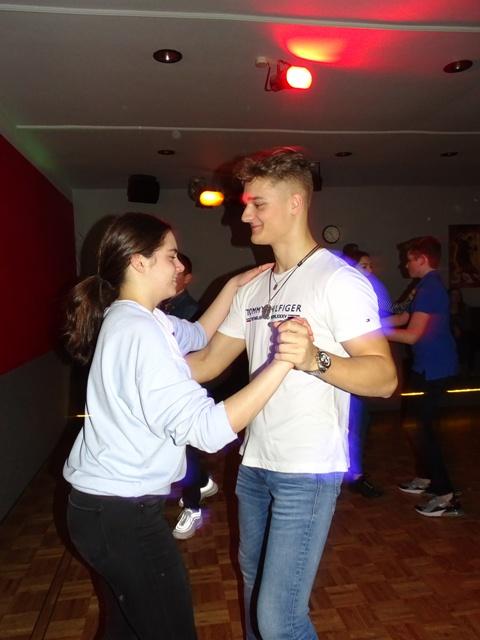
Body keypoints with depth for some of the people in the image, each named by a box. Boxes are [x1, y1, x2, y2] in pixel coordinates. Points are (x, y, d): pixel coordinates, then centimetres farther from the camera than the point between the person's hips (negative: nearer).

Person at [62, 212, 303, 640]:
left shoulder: (127, 317, 7)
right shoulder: (140, 332, -25)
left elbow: (197, 336, 22)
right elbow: (207, 428, -31)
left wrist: (234, 286, 15)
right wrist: (282, 362, -31)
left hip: (106, 506, 10)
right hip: (123, 513, -10)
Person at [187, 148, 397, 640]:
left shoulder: (339, 280, -13)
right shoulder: (253, 288, 9)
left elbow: (384, 377, -19)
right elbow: (206, 363, 9)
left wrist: (315, 359, -35)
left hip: (308, 471, -7)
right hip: (254, 464, 7)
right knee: (254, 585, 24)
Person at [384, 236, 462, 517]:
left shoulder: (430, 288, -19)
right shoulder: (430, 285, 14)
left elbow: (411, 334, -22)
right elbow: (404, 318, 16)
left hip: (434, 368, -10)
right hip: (430, 366, 10)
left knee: (425, 426, -5)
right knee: (421, 422, 18)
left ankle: (446, 496, 1)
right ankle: (426, 478, 32)